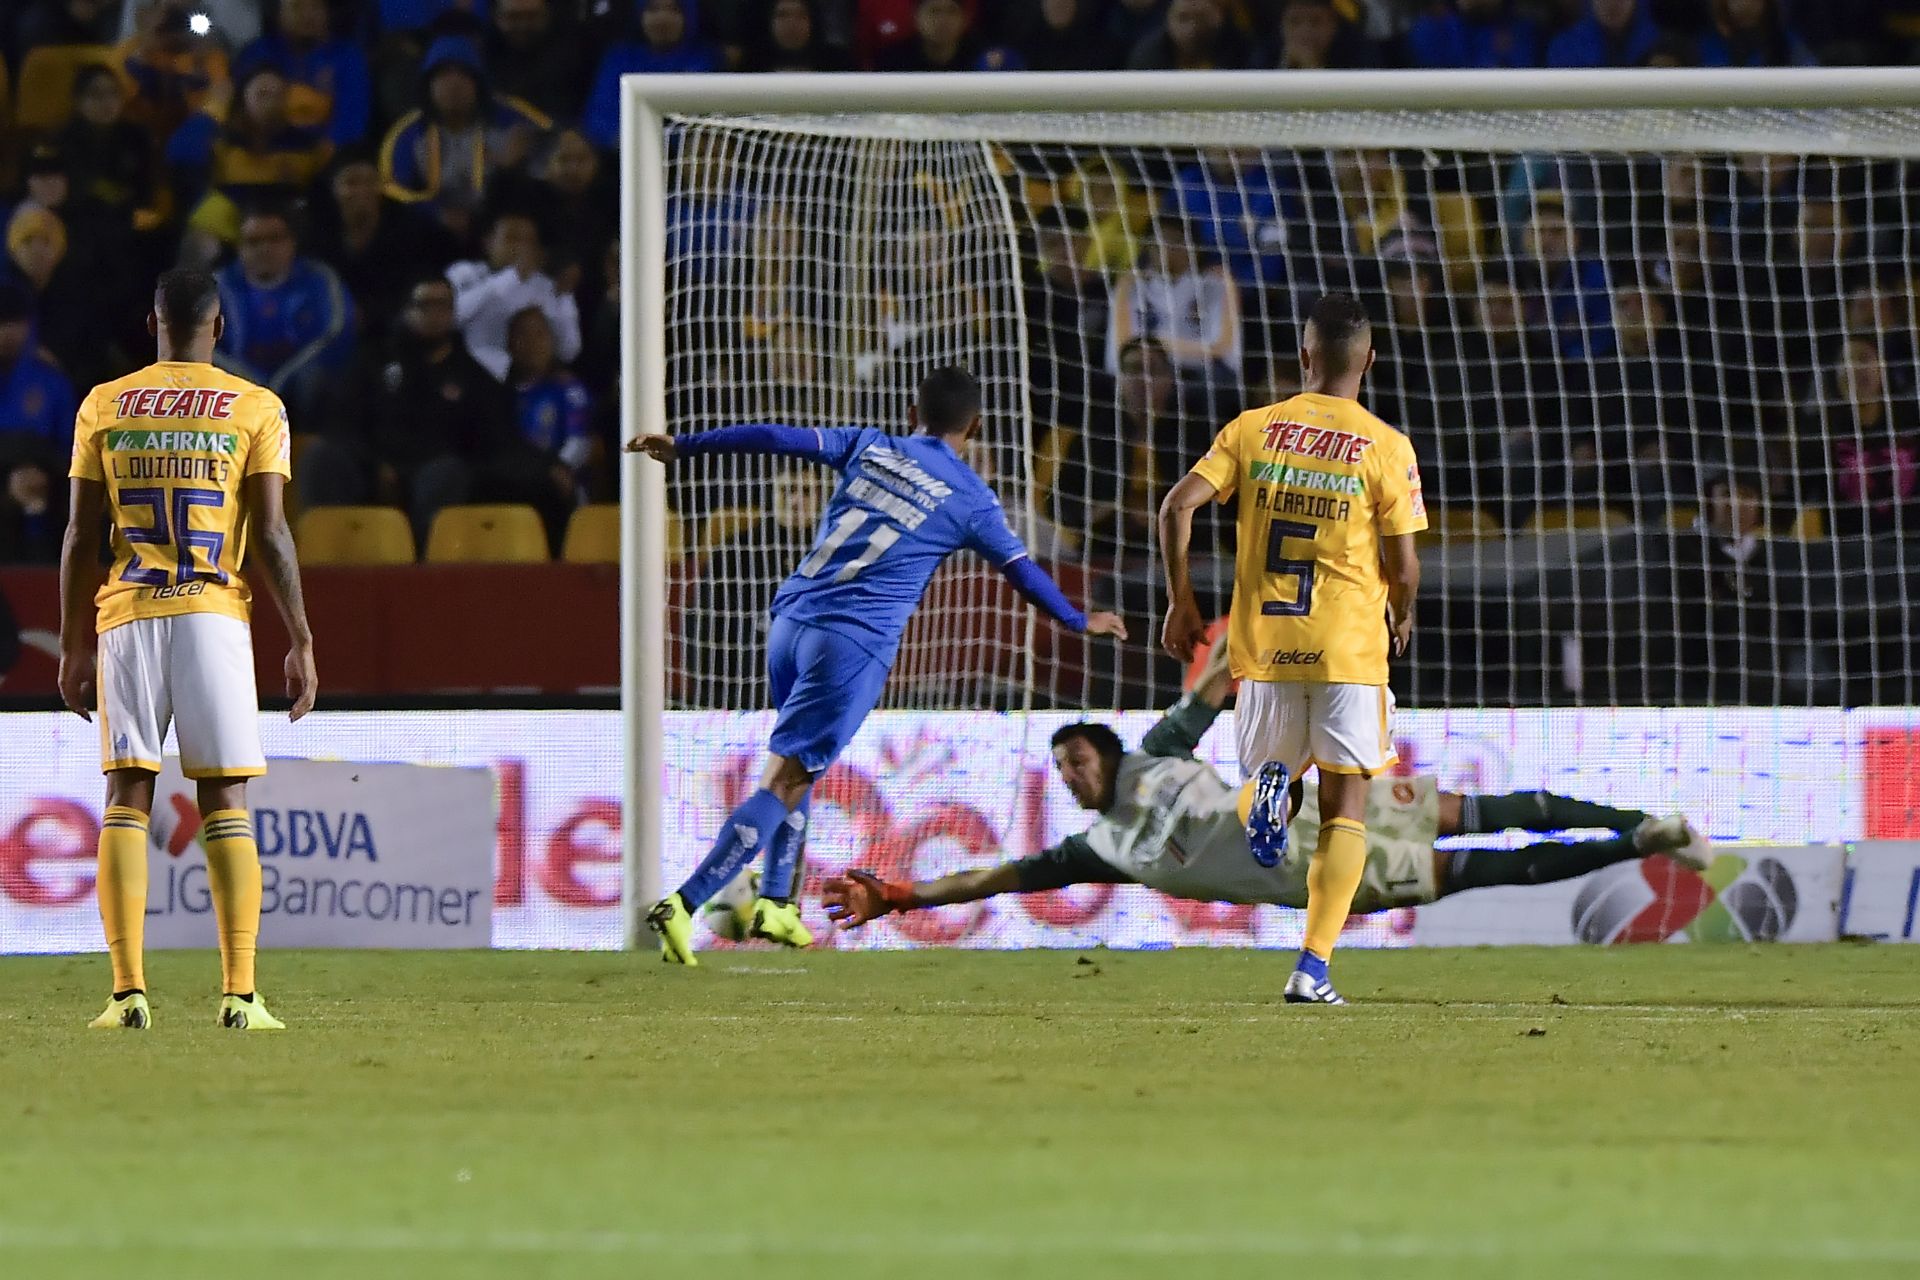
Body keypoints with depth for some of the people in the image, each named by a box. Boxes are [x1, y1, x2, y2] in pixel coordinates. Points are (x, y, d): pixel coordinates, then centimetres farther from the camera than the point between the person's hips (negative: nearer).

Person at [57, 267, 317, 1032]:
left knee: (126, 798, 1)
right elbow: (270, 538, -4)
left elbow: (81, 538, 5)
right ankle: (240, 993, -6)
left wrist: (73, 649, 11)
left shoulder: (103, 407, 7)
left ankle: (128, 990, -8)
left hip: (127, 618, 1)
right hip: (214, 617, -1)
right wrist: (300, 644, 1)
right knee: (224, 801, 1)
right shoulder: (256, 410, 2)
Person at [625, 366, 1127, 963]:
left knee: (796, 765, 26)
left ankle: (775, 903, 21)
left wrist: (682, 445, 17)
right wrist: (1080, 621, 31)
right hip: (852, 645, -5)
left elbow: (776, 438, 10)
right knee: (784, 785, -8)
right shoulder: (970, 499, 5)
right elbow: (1021, 571, 14)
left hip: (790, 622, 5)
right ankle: (683, 906, -19)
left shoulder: (869, 446, 13)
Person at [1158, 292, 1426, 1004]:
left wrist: (1181, 603, 6)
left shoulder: (1253, 430, 4)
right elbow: (1402, 565, -5)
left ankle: (1269, 785, -15)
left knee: (1271, 760, 24)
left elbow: (1177, 508, -4)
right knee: (1345, 807, 5)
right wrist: (1401, 617, 17)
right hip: (1350, 647, -2)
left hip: (1263, 644, 2)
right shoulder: (1385, 447, -3)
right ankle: (1314, 966, -6)